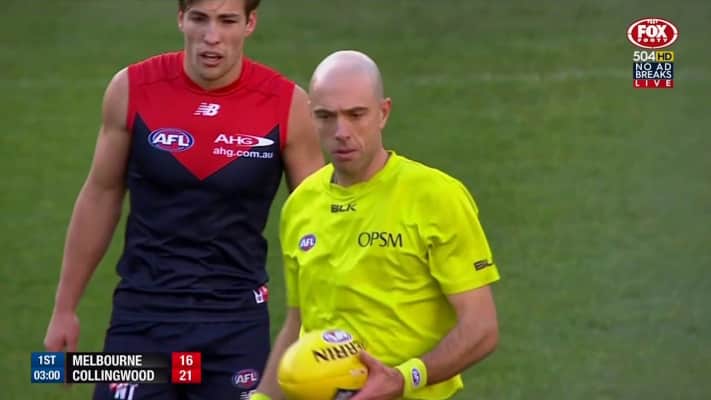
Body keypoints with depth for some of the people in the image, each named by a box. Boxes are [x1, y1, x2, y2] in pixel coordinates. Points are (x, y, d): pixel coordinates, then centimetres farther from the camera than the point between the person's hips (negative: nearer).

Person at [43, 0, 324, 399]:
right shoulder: (132, 89, -4)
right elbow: (101, 197, 8)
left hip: (237, 323, -1)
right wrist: (65, 309, 10)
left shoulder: (287, 105, -7)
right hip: (141, 316, 1)